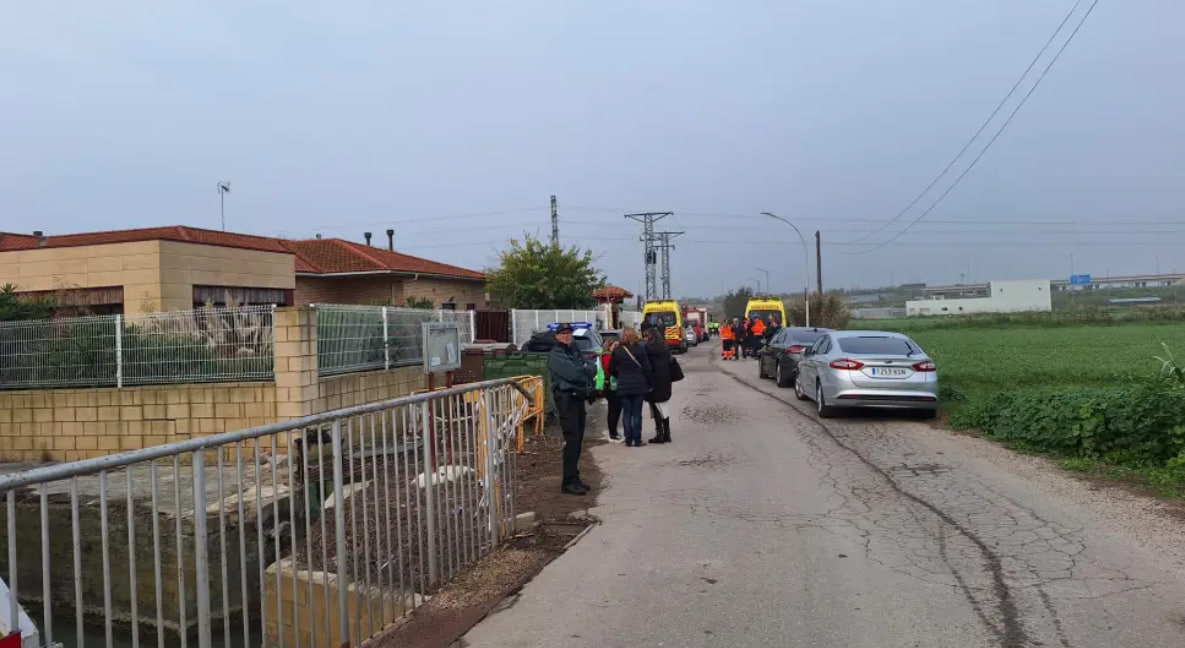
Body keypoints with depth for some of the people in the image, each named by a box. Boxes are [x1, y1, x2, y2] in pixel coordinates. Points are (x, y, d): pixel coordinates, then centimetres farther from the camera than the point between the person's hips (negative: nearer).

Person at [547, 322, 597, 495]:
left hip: (578, 398, 8)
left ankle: (574, 479, 20)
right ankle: (569, 482, -8)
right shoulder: (556, 355, -7)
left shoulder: (575, 352, 18)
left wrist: (584, 369, -11)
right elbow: (573, 374, -19)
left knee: (578, 440, 11)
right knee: (571, 440, -11)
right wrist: (586, 371, -1)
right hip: (566, 398, -8)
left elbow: (593, 369, 9)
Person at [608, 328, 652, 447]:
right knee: (637, 414, 5)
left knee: (627, 414, 8)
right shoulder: (640, 350, -4)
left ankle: (628, 440, 8)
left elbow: (611, 369, 5)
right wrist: (648, 385, 6)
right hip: (639, 386, -1)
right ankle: (637, 440, 6)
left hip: (623, 387, 1)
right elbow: (647, 369, -3)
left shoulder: (617, 351, -2)